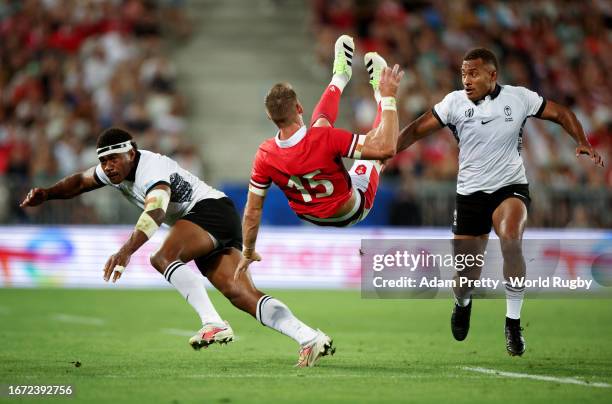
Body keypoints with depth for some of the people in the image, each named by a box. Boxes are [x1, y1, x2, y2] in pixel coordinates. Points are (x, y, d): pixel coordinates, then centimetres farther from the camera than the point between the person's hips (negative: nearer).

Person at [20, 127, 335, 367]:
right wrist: (46, 194, 7)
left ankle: (214, 324, -39)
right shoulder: (115, 170, 9)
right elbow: (80, 182, 25)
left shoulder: (151, 169, -20)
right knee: (242, 295, -7)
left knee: (163, 257, -31)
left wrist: (126, 251, -51)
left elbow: (155, 213, -37)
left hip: (212, 209, -9)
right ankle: (311, 339, -16)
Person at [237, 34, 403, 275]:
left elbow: (253, 210, -15)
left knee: (321, 120, 17)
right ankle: (379, 94, 40)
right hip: (351, 212, -4)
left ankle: (340, 77, 41)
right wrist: (388, 97, -27)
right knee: (378, 140, 13)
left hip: (309, 215, 5)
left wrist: (248, 253, 2)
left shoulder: (265, 156, -27)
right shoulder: (326, 139, -41)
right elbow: (386, 148, -36)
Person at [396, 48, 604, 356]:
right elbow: (417, 130, -4)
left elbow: (561, 114, 4)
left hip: (510, 188, -2)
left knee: (510, 239, -33)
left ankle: (513, 323, -18)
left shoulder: (519, 98, -5)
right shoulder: (455, 102, -4)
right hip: (470, 192, 2)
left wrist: (582, 143, -10)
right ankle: (462, 304, 44)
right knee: (464, 273, 3)